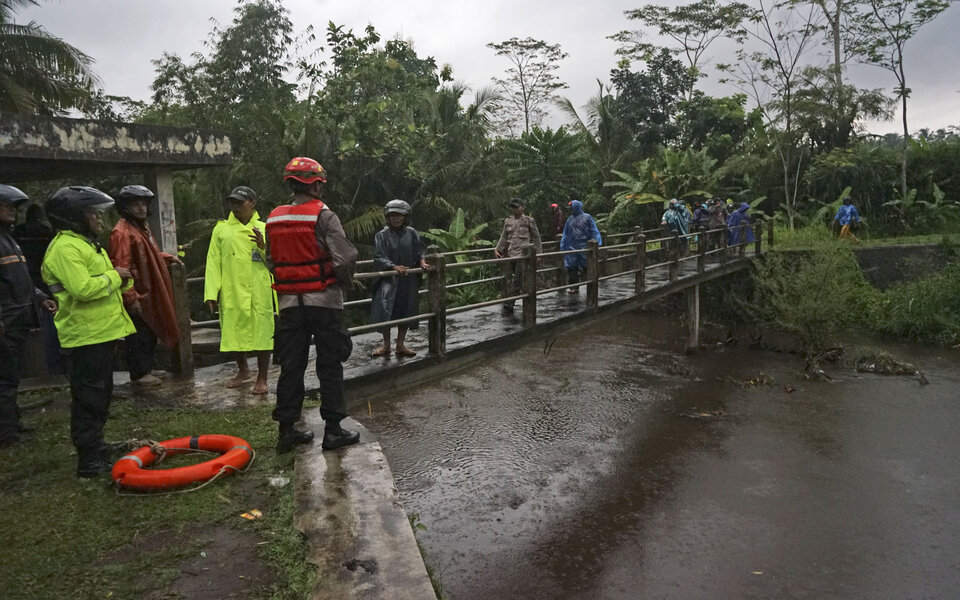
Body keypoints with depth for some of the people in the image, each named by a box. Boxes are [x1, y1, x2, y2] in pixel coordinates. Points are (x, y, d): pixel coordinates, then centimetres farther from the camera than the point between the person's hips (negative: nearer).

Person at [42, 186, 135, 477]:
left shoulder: (87, 244, 17)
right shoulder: (65, 248, -17)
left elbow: (102, 283, 25)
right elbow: (83, 288, -29)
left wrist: (122, 279, 4)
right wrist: (114, 276, -15)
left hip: (102, 333, 10)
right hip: (85, 336, -10)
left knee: (100, 396, 19)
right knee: (88, 399, -4)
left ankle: (96, 449, 33)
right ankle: (90, 461, 4)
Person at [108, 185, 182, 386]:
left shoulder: (142, 226, 13)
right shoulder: (122, 232, -18)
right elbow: (121, 268, -22)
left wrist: (168, 257, 19)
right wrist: (131, 298, -24)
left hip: (148, 292, 9)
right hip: (136, 295, -9)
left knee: (151, 333, 17)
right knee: (139, 335, 1)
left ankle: (147, 368, 30)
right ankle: (138, 374, 14)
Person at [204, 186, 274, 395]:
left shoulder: (263, 229, 7)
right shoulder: (221, 230, 9)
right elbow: (213, 262, 4)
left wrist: (264, 247, -16)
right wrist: (211, 293, -3)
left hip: (259, 293, -1)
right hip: (231, 293, 2)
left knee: (262, 333, 1)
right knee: (235, 332, 12)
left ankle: (262, 378, 16)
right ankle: (243, 370, 35)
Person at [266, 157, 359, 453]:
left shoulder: (273, 219, 7)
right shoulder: (323, 215, -11)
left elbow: (272, 261, 12)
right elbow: (345, 257, -18)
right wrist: (345, 283, 0)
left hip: (289, 302, 5)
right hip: (323, 300, -5)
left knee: (291, 366, 11)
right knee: (330, 366, 4)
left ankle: (286, 429, 16)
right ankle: (333, 429, 8)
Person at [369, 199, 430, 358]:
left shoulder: (412, 233, 4)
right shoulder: (382, 235, -5)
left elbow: (419, 253, 8)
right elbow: (379, 259, -12)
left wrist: (422, 263, -13)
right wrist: (394, 267, -26)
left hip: (409, 280, 3)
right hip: (389, 279, -3)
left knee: (405, 312, 9)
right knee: (386, 309, -13)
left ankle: (400, 345, 22)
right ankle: (386, 345, 3)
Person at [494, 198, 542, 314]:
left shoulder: (529, 221, 1)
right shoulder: (508, 221, 12)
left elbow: (536, 238, 5)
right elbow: (503, 237, 14)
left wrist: (538, 253, 3)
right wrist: (497, 250, 3)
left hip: (523, 254, -5)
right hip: (510, 254, 5)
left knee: (516, 281, -10)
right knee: (511, 280, 10)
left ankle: (508, 305, -11)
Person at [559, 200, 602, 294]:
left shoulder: (587, 217, -1)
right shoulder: (570, 219, 12)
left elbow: (594, 232, -1)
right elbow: (565, 234, 16)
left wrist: (597, 244, -8)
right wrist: (562, 246, 12)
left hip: (584, 247, -4)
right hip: (572, 247, 4)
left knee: (586, 266, -1)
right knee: (572, 268, 4)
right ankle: (574, 287, 12)